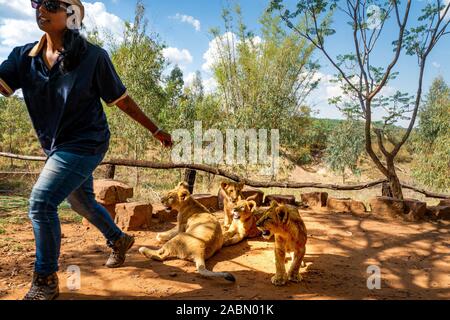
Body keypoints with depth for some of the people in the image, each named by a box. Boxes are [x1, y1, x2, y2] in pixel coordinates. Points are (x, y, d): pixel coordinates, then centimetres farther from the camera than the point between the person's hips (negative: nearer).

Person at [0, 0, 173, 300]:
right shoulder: (24, 56, 0)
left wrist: (156, 130, -4)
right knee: (82, 202, 21)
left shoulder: (93, 56, -14)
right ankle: (119, 240, 47)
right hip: (57, 146, 7)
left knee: (41, 202, -14)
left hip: (85, 144, -7)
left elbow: (122, 100, -8)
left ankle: (45, 281, 5)